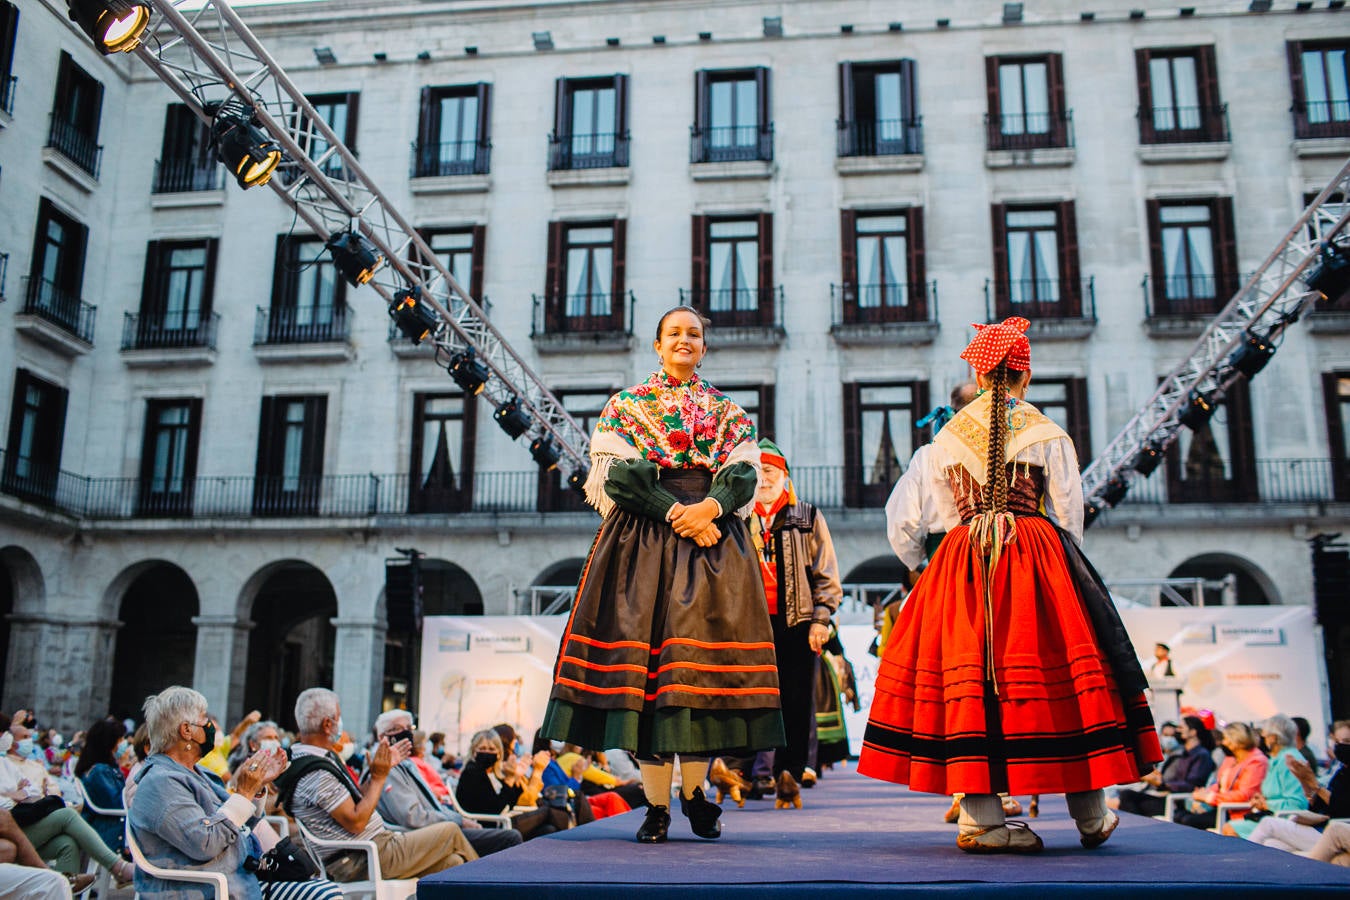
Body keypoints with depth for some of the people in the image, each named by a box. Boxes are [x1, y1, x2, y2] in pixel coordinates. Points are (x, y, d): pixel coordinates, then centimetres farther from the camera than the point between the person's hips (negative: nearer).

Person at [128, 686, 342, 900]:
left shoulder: (196, 772, 17)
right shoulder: (160, 783, -14)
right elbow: (204, 844, -24)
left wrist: (258, 785, 13)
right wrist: (243, 793, -16)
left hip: (245, 880, 10)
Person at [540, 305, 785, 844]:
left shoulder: (728, 411, 18)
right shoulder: (626, 405, 13)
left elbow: (744, 475, 4)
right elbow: (617, 475, -2)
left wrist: (709, 508, -16)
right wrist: (676, 512, -13)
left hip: (714, 536, 2)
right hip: (643, 536, -1)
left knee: (704, 641, -6)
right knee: (644, 639, -9)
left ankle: (695, 791, 9)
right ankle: (656, 805, -3)